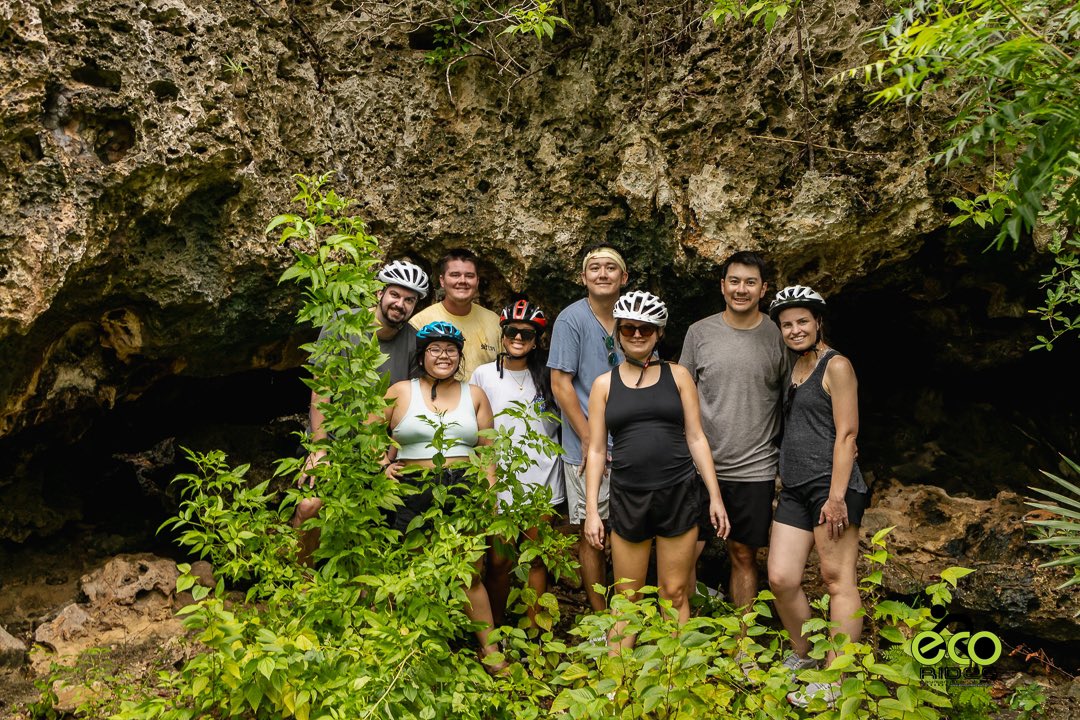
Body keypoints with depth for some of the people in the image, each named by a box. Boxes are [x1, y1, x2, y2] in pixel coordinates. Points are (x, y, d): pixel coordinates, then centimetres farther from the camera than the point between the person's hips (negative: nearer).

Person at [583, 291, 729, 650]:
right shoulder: (604, 384, 7)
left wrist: (715, 497, 2)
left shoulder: (677, 375, 6)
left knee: (675, 595, 6)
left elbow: (696, 437, 6)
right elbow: (596, 450, 6)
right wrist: (591, 510, 0)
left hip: (678, 495, 0)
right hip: (628, 498, 0)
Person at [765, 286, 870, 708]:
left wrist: (836, 496, -17)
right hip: (794, 489, 8)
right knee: (781, 579, 3)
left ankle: (833, 681, 3)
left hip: (830, 484, -7)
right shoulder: (794, 368, 18)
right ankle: (802, 657, 22)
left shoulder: (836, 366, -5)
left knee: (838, 581, -2)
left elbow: (846, 434, -11)